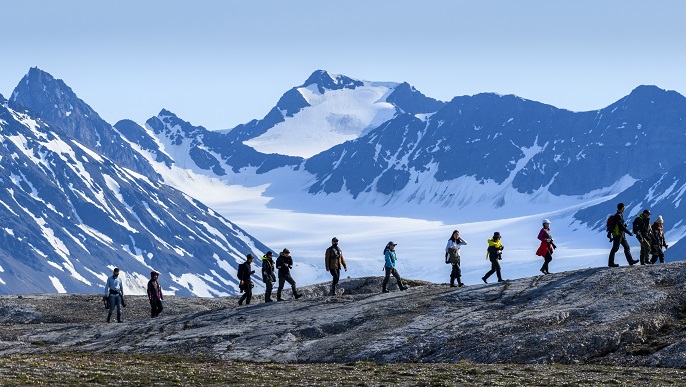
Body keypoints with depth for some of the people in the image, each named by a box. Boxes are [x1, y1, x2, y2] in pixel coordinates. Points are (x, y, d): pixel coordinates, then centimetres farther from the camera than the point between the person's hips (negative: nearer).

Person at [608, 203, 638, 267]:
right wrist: (629, 233, -18)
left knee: (627, 247, 8)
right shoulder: (618, 216, -17)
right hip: (618, 235, -10)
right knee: (615, 248, -5)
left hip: (621, 235, 10)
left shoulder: (620, 215, 15)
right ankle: (611, 262, 1)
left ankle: (630, 261, 9)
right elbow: (621, 226, -22)